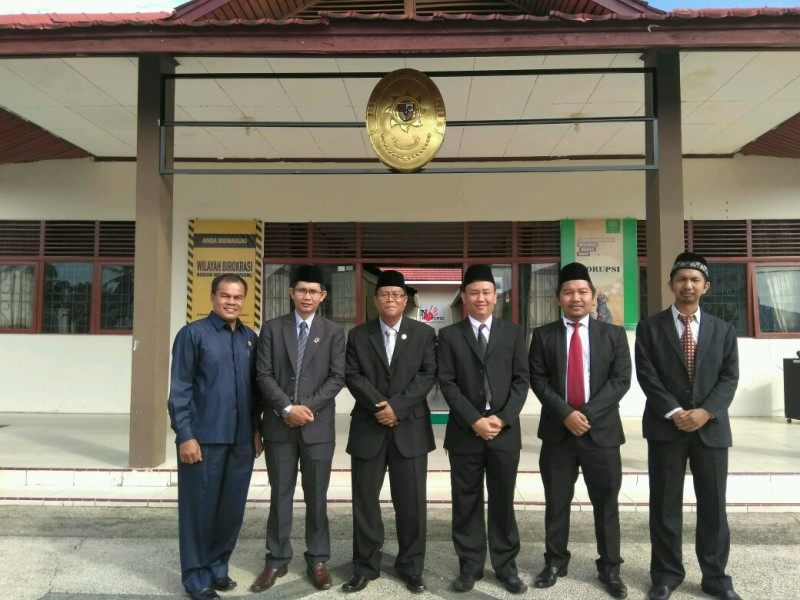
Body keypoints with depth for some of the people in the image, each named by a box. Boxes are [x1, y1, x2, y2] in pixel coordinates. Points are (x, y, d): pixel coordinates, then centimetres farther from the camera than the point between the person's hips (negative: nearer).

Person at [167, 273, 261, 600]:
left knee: (233, 507, 12)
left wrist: (257, 429, 11)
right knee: (199, 507, 8)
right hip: (203, 438, -4)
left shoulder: (251, 338, 9)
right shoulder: (193, 334, -5)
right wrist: (185, 435, -12)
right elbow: (179, 389, -8)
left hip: (242, 438, 5)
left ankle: (217, 565, 32)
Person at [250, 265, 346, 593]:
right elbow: (263, 374, -2)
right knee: (280, 495, 10)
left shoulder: (333, 332, 3)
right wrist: (287, 408, -13)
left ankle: (317, 560, 22)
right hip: (279, 425, 1)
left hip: (318, 425, 0)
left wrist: (308, 407, -13)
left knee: (316, 496, 9)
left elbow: (337, 377, -3)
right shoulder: (272, 328, 4)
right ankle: (277, 560, 24)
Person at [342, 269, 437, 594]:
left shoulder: (424, 333, 5)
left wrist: (397, 405, -14)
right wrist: (379, 406, -15)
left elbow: (428, 375, -4)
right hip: (368, 428, 1)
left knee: (411, 501, 5)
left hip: (410, 428, -1)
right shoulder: (358, 335, 7)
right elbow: (352, 376, -1)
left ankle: (411, 567, 21)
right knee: (365, 499, 7)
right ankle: (365, 566, 22)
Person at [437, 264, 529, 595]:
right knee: (466, 502, 7)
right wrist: (474, 420, -13)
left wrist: (503, 418, -11)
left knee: (503, 501, 9)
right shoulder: (449, 335, 3)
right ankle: (470, 564, 20)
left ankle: (506, 564, 23)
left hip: (505, 429, 1)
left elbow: (521, 380, 2)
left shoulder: (513, 332, 7)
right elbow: (447, 383, -3)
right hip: (465, 431, 0)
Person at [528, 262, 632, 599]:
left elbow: (621, 379, -4)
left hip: (602, 430, 0)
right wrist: (566, 414, -15)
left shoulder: (614, 334, 4)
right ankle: (555, 562, 25)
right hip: (557, 431, 0)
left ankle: (609, 568, 23)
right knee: (556, 502, 10)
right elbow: (538, 380, -3)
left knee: (606, 503, 9)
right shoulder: (543, 335, 3)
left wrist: (588, 414, -14)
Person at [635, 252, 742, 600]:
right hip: (665, 427, -2)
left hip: (711, 427, 2)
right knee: (665, 506, 6)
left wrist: (706, 411, -14)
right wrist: (675, 412, -15)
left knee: (713, 505, 9)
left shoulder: (723, 330, 9)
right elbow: (647, 376, -6)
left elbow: (729, 377, 1)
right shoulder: (650, 328, 2)